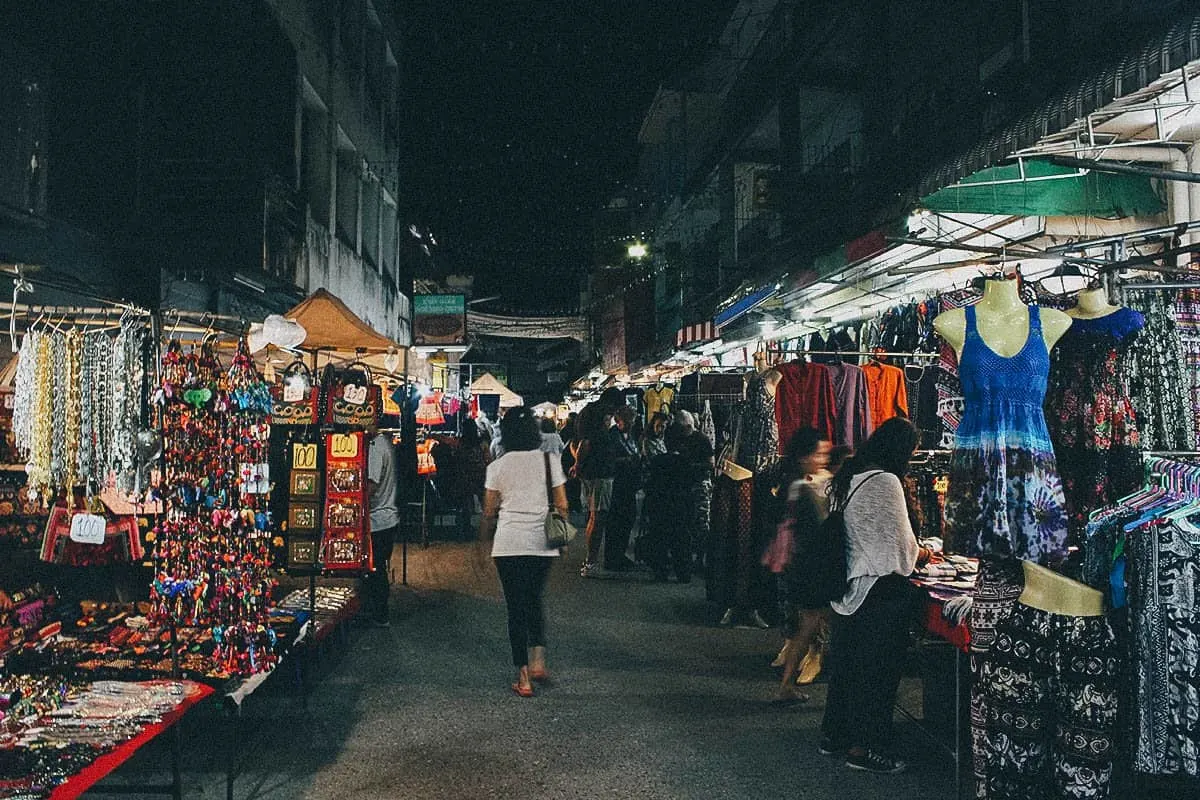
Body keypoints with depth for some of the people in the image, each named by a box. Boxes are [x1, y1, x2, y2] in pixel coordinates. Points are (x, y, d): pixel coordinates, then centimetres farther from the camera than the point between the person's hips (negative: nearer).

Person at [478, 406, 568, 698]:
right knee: (535, 602, 21)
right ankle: (538, 659, 6)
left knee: (516, 607, 6)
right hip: (542, 542, 2)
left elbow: (489, 511, 2)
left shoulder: (498, 466, -3)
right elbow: (561, 505, 1)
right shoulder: (549, 461, -1)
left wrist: (484, 537, 20)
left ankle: (524, 678, 7)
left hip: (509, 544, -2)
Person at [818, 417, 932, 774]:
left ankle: (834, 734, 28)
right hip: (877, 590, -9)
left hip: (846, 583, 9)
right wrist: (920, 554, 3)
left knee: (844, 658, 17)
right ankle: (863, 747, 12)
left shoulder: (846, 477, 8)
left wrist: (911, 549, 18)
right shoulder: (884, 482, -19)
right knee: (877, 667, 3)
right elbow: (899, 546, -17)